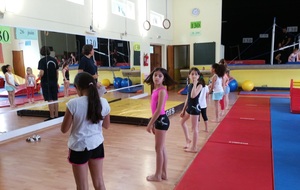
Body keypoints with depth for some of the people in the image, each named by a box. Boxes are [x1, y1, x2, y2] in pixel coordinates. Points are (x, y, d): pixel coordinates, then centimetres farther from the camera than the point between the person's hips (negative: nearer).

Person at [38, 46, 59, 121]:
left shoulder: (42, 61, -11)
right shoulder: (54, 60, 5)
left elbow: (41, 73, -18)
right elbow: (57, 72, 8)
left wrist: (39, 76, 5)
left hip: (46, 83, -5)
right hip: (54, 82, 5)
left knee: (50, 100, -2)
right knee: (55, 99, 10)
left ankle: (52, 116, 3)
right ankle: (56, 115, 15)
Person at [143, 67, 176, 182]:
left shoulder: (162, 91, -17)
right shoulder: (156, 90, 11)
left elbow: (159, 110, -21)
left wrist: (150, 124, -17)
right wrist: (153, 123, 16)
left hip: (161, 120, -10)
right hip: (159, 120, 10)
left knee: (158, 149, 2)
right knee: (162, 148, 16)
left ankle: (157, 175, 17)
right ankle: (163, 173, 28)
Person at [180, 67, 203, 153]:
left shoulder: (199, 85, -15)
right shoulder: (189, 85, 8)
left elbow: (193, 96, -32)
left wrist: (195, 84, -25)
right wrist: (183, 110, 15)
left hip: (195, 107, -9)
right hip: (189, 107, 9)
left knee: (194, 128, 0)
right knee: (182, 122, 23)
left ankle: (194, 148, 10)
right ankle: (188, 139, 37)